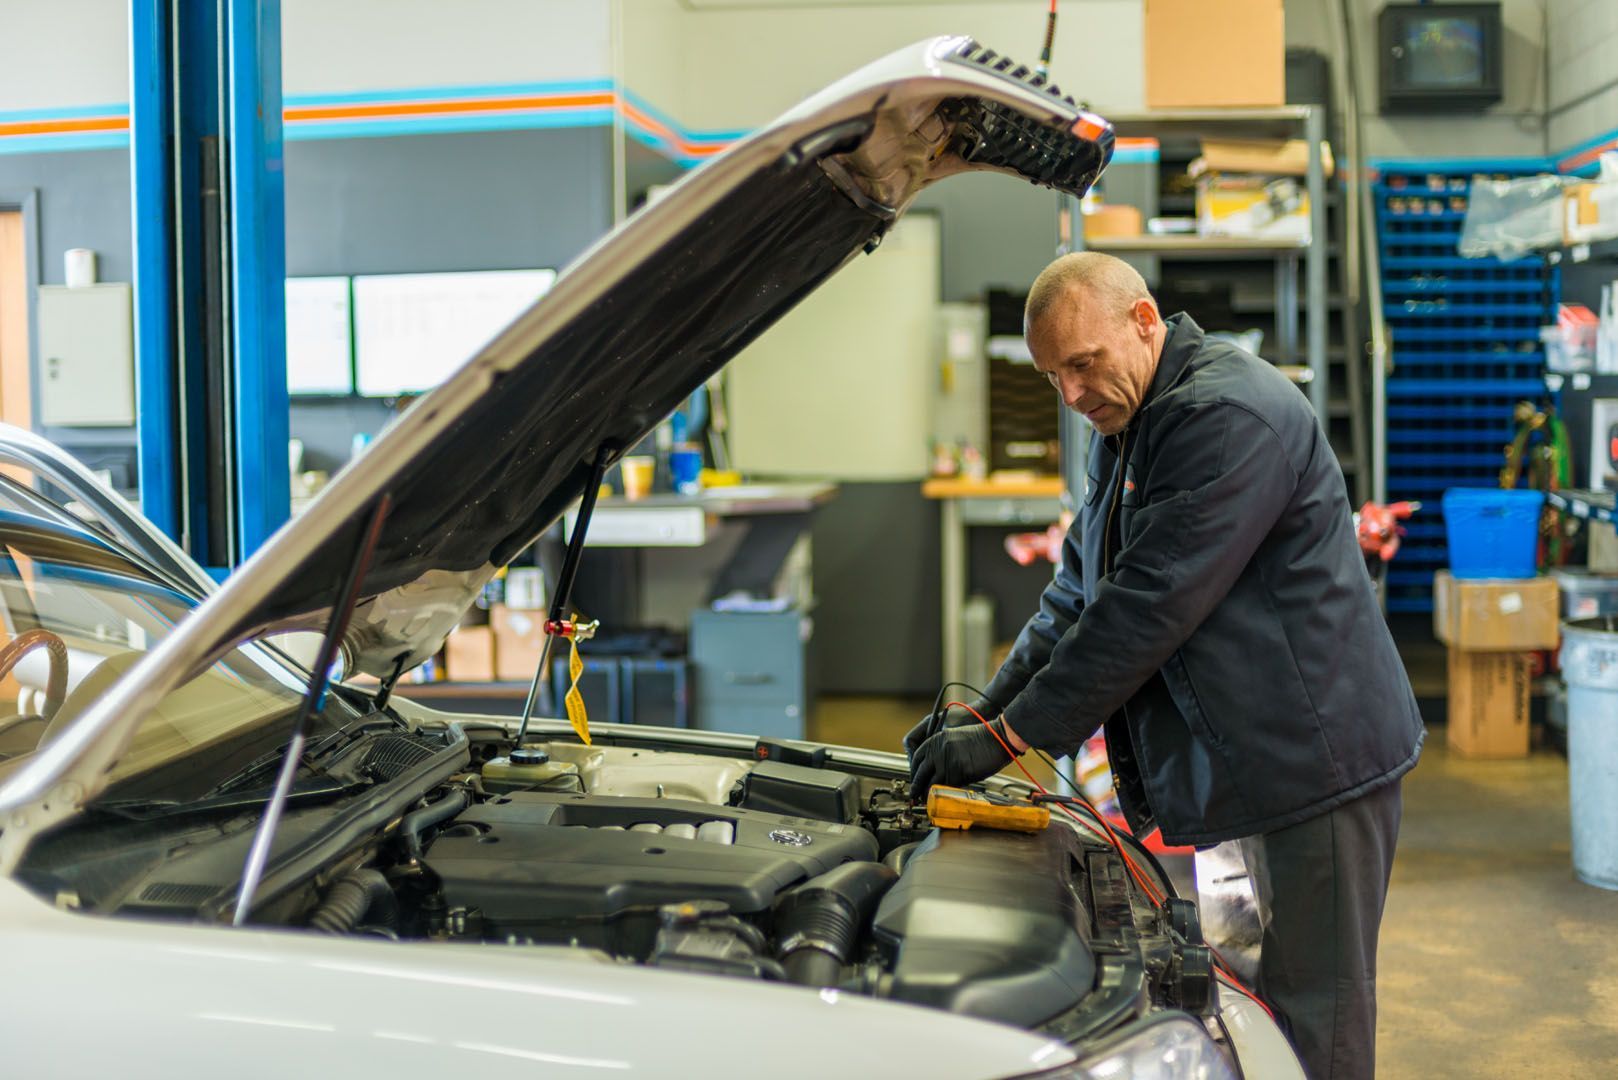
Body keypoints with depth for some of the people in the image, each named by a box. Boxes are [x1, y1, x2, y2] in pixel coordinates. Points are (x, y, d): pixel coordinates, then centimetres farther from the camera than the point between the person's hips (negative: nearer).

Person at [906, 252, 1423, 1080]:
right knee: (1274, 991, 17)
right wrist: (984, 708, 5)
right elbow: (1077, 594, 17)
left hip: (1319, 755, -10)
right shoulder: (1123, 432, 14)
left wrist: (1009, 736, -20)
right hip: (1254, 760, 10)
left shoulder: (1230, 415, -20)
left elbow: (1146, 607, -24)